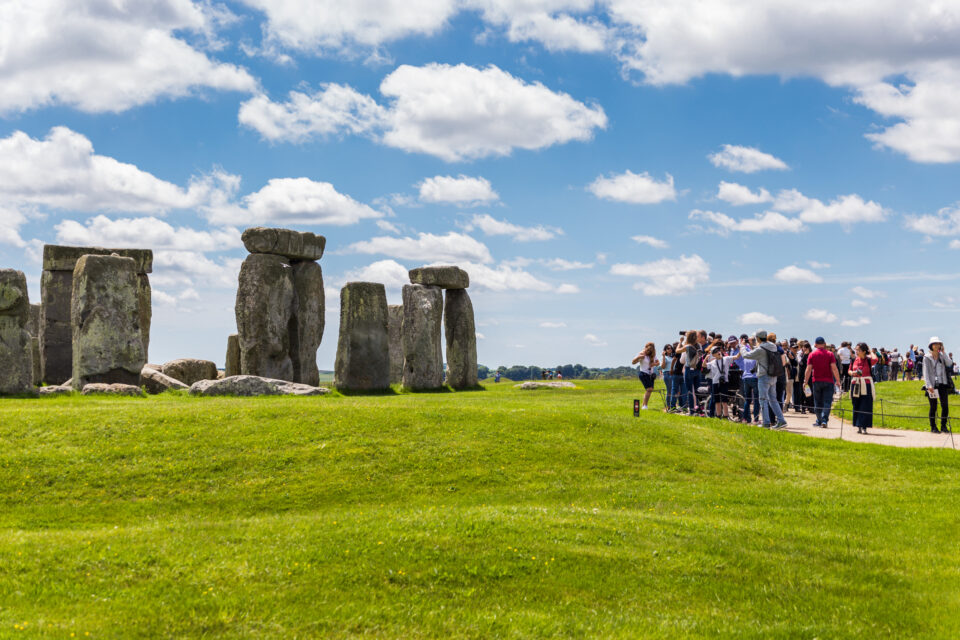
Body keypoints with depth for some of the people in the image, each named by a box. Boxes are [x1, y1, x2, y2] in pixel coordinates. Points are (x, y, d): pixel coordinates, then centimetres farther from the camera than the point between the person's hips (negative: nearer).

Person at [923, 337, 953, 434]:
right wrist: (929, 385, -16)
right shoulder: (927, 358, 0)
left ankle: (944, 426, 8)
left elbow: (949, 364, -10)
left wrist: (943, 352, -11)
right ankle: (933, 427, 8)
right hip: (932, 385, -3)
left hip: (943, 384, 3)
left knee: (945, 405, -1)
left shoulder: (942, 356, 9)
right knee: (933, 407, 0)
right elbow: (925, 372, -6)